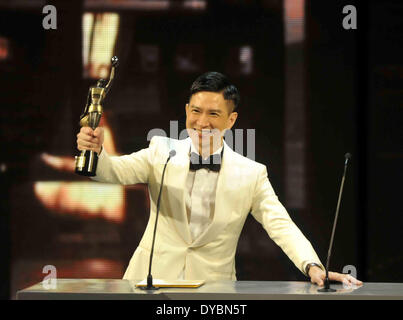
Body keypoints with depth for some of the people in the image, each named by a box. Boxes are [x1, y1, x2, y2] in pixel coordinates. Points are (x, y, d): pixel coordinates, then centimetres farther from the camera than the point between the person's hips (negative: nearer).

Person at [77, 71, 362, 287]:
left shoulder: (252, 175, 3)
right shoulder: (163, 153, 5)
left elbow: (281, 226, -3)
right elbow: (114, 171, -5)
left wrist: (313, 266, -20)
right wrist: (95, 152, -28)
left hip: (213, 286, 0)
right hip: (154, 278, 1)